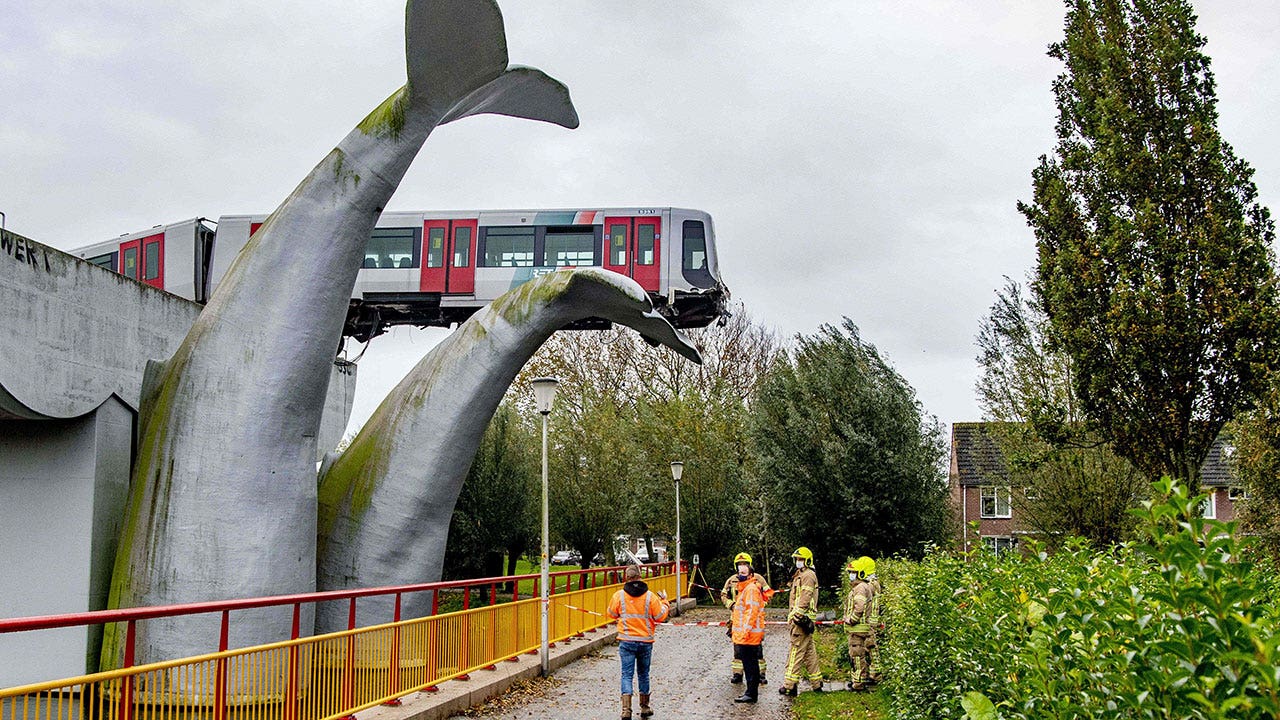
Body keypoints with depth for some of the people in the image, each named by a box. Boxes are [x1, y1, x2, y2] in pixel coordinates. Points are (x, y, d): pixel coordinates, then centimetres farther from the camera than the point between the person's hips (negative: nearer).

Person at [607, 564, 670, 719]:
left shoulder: (619, 595, -7)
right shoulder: (650, 596, -8)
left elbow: (612, 614, 7)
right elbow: (660, 616, -1)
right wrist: (664, 601, 14)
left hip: (626, 641, -1)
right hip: (646, 641, 1)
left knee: (627, 674, 0)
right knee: (643, 674, 16)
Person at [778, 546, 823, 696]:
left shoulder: (808, 575, -9)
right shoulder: (800, 575, 23)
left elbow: (805, 598, -19)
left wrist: (797, 615, -23)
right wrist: (792, 616, 21)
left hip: (801, 618, -11)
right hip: (804, 620, 11)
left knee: (796, 651, -10)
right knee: (809, 652, 13)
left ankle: (790, 685, -9)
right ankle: (817, 684, 17)